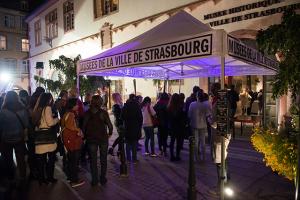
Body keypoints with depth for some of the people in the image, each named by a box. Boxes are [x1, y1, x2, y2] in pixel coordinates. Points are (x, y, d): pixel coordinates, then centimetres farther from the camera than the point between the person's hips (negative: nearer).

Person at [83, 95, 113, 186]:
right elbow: (109, 125, -14)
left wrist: (85, 136, 10)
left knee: (93, 160, 13)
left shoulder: (87, 113, -5)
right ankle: (103, 178, 18)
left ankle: (94, 180, 17)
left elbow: (84, 126, -3)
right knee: (103, 159, 13)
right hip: (103, 138, -1)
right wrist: (110, 133, 3)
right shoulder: (103, 112, -12)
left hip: (91, 139, 2)